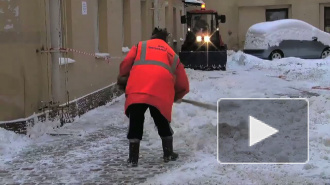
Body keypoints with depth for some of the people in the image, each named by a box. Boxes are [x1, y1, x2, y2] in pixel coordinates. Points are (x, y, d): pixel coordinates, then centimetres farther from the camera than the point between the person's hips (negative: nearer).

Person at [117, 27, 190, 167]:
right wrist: (175, 97, 45)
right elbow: (183, 85, 28)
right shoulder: (172, 54, 31)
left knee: (135, 124, 11)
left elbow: (125, 64, 10)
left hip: (136, 91, -1)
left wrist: (122, 81, 26)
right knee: (163, 123, 22)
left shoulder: (140, 46, 26)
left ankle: (133, 159, 10)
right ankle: (168, 154, 29)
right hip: (161, 94, 1)